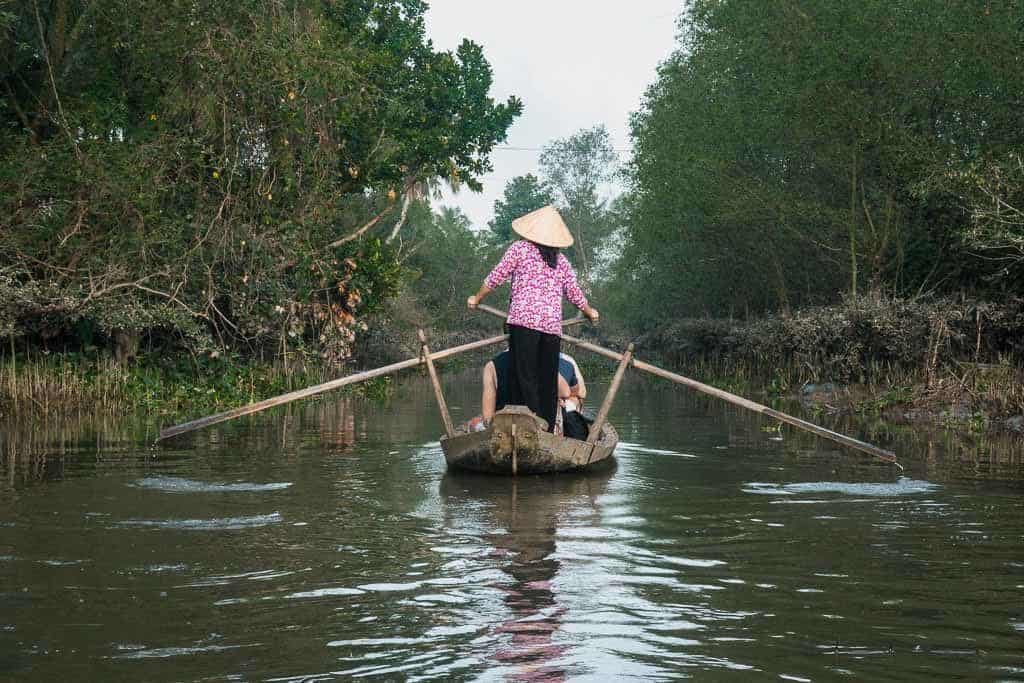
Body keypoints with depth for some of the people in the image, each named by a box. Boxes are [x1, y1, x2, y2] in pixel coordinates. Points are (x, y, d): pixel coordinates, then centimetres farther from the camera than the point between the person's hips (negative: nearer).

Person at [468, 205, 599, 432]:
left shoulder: (520, 248, 6)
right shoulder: (562, 261, 18)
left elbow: (496, 277, 8)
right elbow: (574, 293, 19)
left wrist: (476, 299, 24)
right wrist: (590, 313, 38)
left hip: (524, 319, -4)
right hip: (553, 324, 4)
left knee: (524, 377, -7)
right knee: (549, 381, 7)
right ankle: (548, 430, 6)